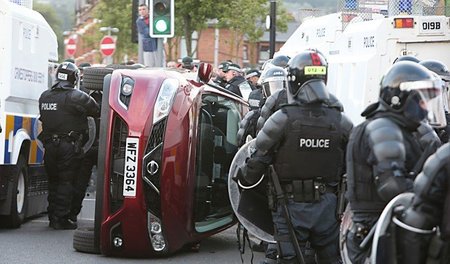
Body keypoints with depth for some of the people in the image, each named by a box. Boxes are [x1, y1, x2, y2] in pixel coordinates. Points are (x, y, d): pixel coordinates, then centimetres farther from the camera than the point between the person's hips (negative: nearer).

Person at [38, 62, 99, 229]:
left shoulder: (44, 96, 9)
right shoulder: (77, 97, -12)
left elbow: (43, 118, 12)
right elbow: (97, 112, -8)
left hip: (49, 145, 6)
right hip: (69, 146, -6)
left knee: (53, 181, 15)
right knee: (65, 182, 0)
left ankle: (52, 217, 21)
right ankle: (61, 219, -1)